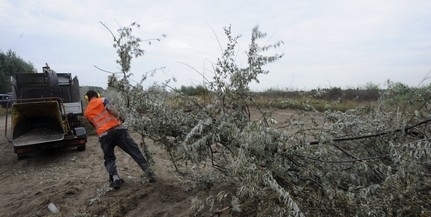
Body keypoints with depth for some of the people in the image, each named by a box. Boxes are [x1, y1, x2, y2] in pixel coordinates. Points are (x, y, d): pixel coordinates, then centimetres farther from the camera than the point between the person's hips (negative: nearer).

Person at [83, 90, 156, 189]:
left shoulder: (86, 112, 22)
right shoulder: (102, 100, 11)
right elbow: (111, 110, -7)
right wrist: (121, 118, 5)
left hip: (103, 135, 3)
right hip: (117, 129, -2)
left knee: (109, 159, 19)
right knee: (135, 151, 2)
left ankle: (115, 179, -1)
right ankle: (150, 174, -1)